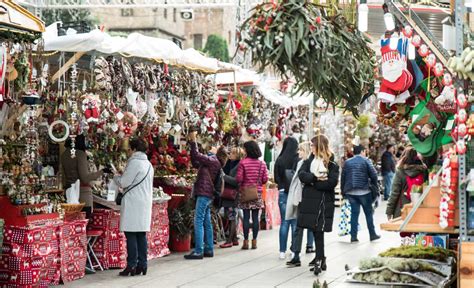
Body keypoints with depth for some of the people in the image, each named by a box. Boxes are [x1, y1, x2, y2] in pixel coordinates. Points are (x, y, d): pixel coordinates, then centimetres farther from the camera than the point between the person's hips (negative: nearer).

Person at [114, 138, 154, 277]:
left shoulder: (134, 162, -11)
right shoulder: (148, 164, 16)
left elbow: (123, 182, -11)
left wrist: (115, 177, 8)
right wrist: (122, 178, 22)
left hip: (133, 204, -8)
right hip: (145, 202, 8)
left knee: (131, 235, -5)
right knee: (141, 235, 9)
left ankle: (132, 266, -6)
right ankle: (142, 265, 9)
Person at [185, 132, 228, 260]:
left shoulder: (214, 161, -11)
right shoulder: (212, 161, 17)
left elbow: (197, 156, -18)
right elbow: (195, 163, 19)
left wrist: (193, 142, -10)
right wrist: (192, 144, 12)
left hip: (204, 194, -10)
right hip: (206, 194, 10)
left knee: (198, 222, -10)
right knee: (207, 222, 13)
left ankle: (198, 251, -10)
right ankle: (209, 250, 18)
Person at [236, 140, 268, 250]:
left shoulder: (243, 163, -10)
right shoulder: (262, 164, 1)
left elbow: (238, 178, -12)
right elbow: (265, 179, 1)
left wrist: (241, 185, 9)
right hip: (258, 192, 3)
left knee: (246, 217, 1)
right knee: (255, 217, 6)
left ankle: (246, 241, 3)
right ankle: (254, 241, 8)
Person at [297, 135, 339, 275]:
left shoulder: (332, 164, -1)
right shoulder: (309, 161, 10)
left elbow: (332, 182, -14)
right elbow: (301, 174, -4)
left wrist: (312, 182, -9)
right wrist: (316, 178, -15)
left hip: (323, 202, -4)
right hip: (309, 200, 4)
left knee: (318, 231, -5)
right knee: (316, 231, 6)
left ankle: (319, 261, -4)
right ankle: (321, 261, 13)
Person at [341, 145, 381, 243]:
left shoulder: (347, 162, 9)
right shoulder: (365, 161, -3)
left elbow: (342, 177, 8)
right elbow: (373, 175, -9)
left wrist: (343, 191, 14)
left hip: (350, 192, 3)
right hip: (364, 191, -3)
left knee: (354, 213, 7)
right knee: (369, 212, 9)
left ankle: (353, 236, 3)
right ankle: (372, 234, 13)